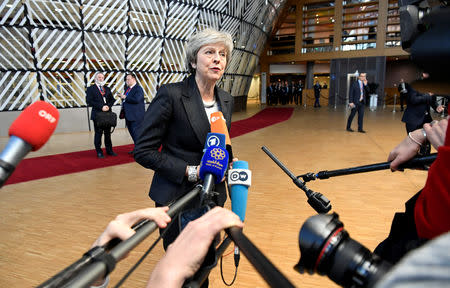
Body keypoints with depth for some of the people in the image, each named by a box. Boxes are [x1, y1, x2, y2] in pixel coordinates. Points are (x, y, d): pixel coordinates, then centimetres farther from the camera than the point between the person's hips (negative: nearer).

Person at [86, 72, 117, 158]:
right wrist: (101, 107, -16)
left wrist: (108, 106, -8)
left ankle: (109, 150, 18)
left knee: (108, 133, 9)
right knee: (98, 133, 2)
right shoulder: (91, 89, 1)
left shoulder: (107, 89, 16)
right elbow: (89, 101, -10)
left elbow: (112, 99, 12)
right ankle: (99, 152, 10)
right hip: (97, 114, -4)